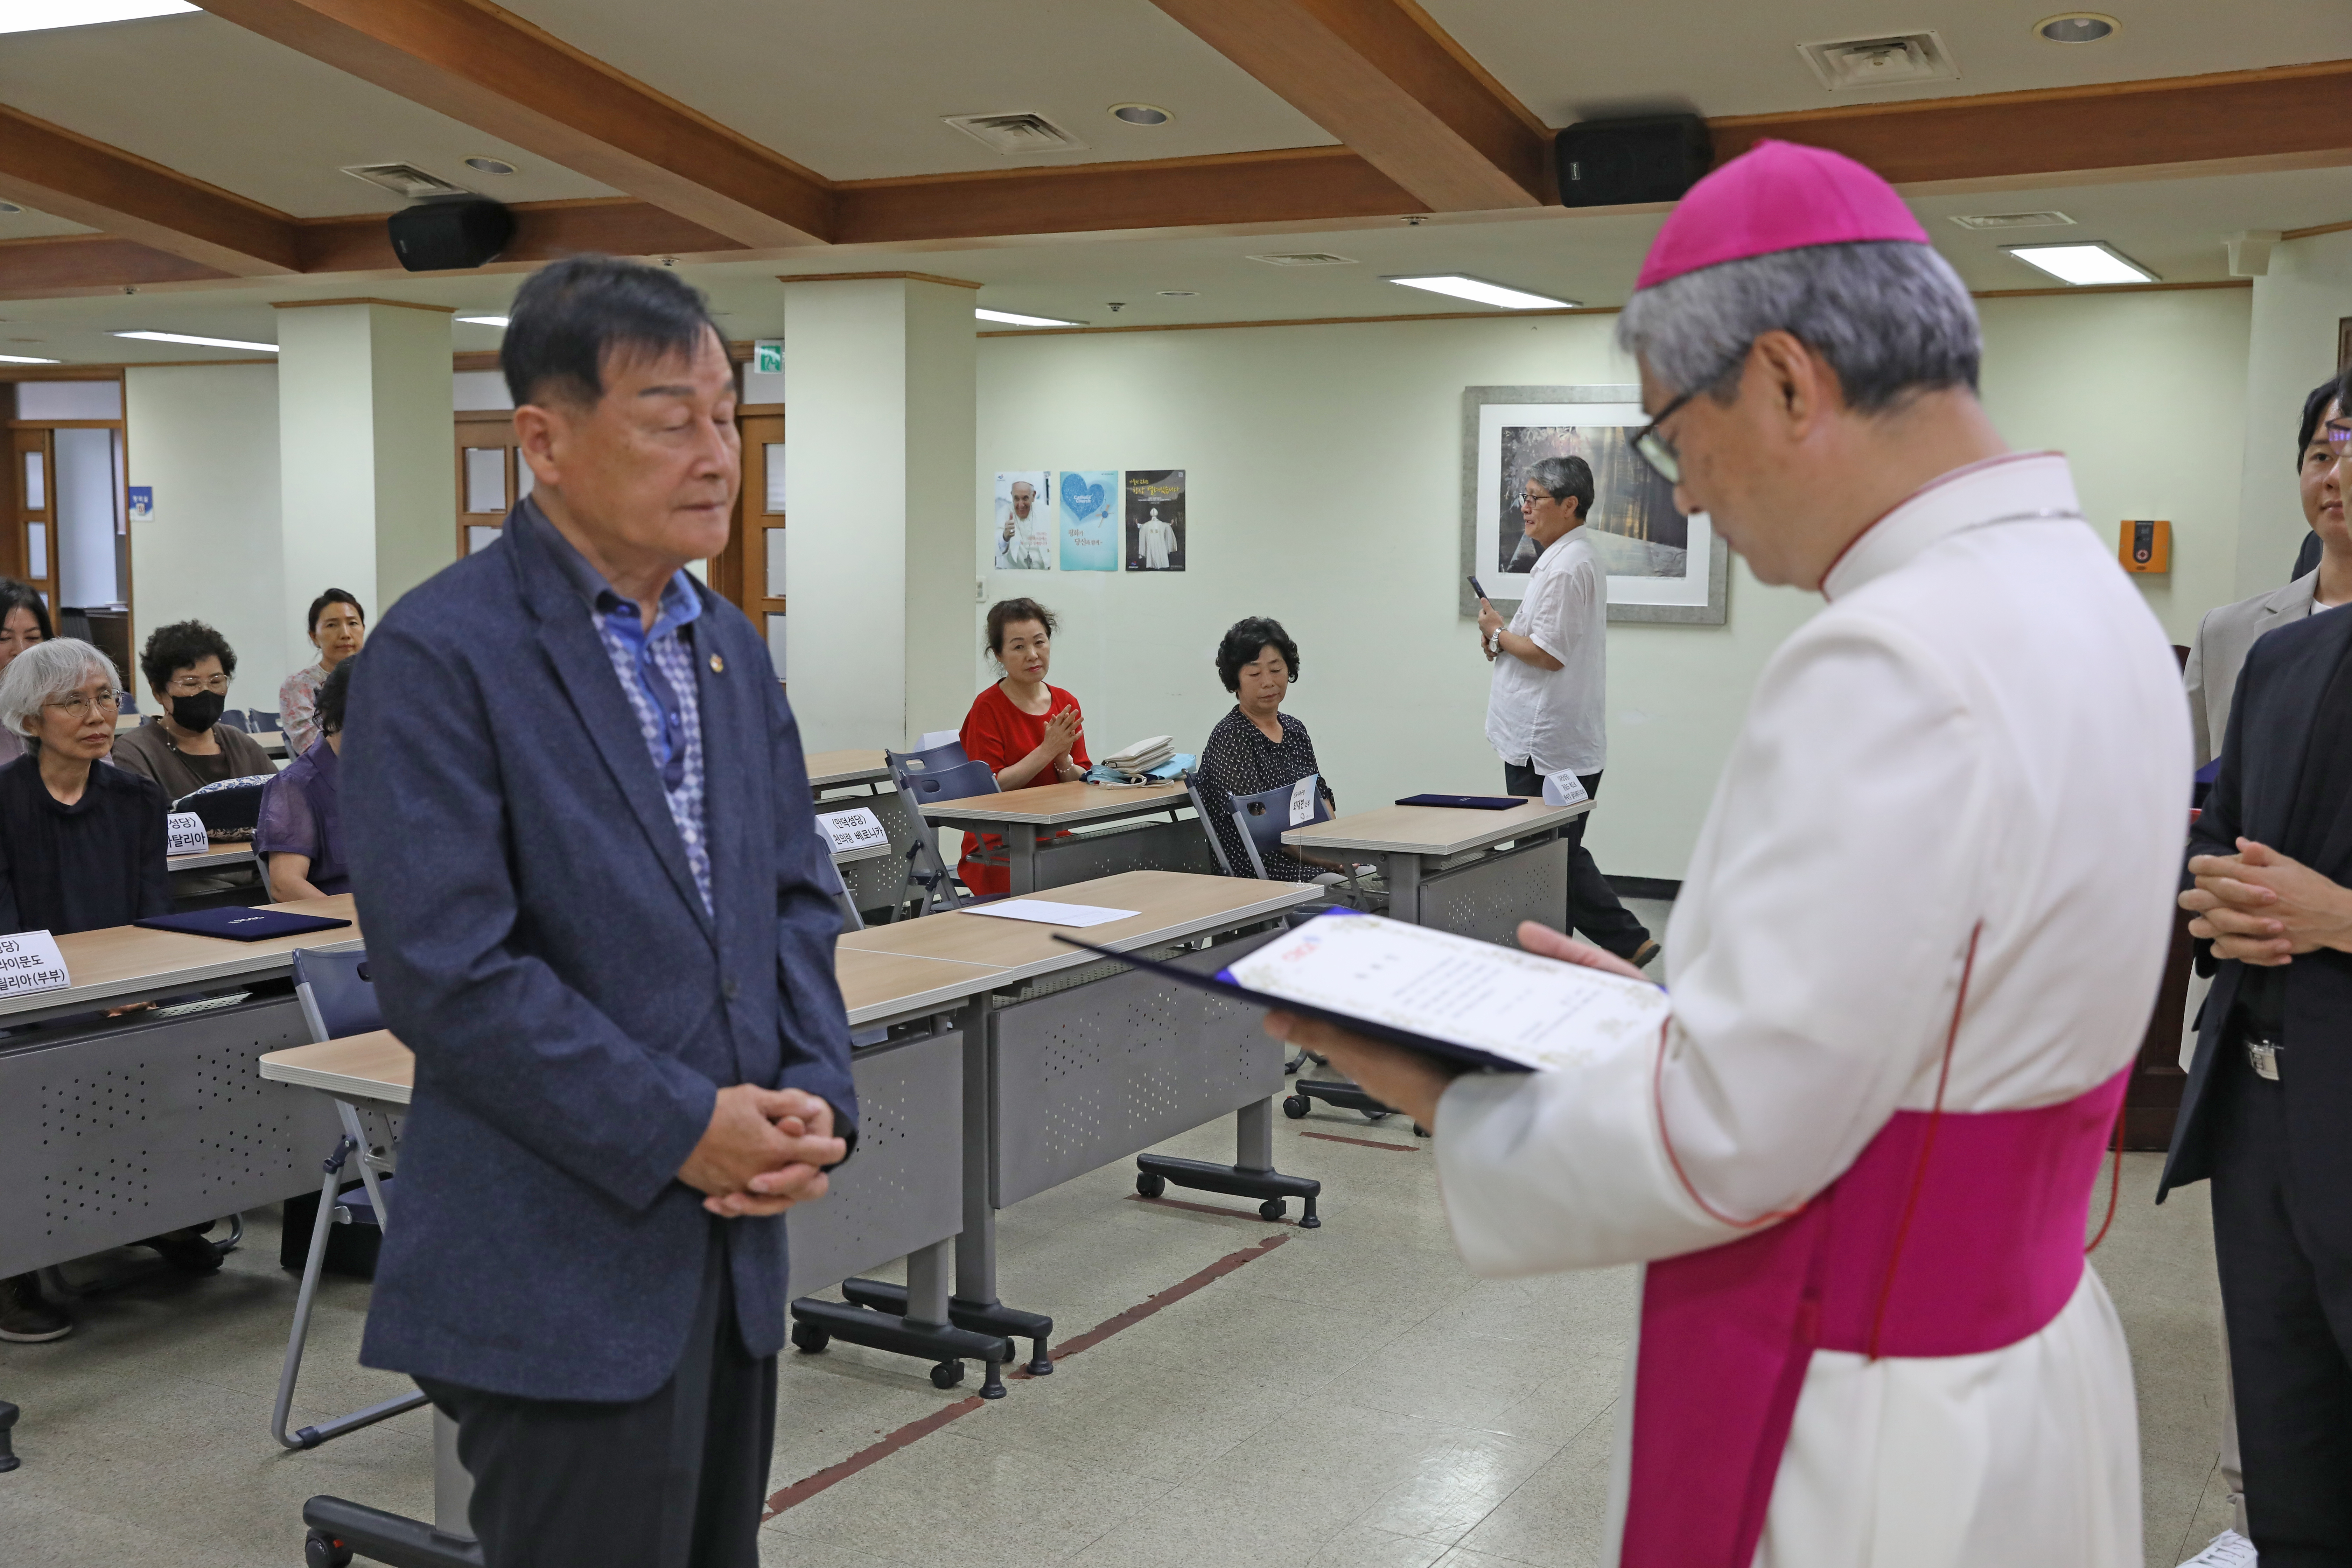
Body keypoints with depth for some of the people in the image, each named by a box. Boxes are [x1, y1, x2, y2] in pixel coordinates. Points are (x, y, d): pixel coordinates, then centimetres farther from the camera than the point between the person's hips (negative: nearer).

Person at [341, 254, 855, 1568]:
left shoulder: (730, 646, 11)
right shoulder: (442, 655, -12)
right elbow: (447, 970, -18)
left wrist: (817, 1097, -3)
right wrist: (681, 1129, -17)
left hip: (734, 1241, 7)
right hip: (566, 1273, -7)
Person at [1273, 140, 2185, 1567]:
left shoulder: (1894, 666, -26)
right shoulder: (2085, 600, 5)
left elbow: (1722, 1142, -24)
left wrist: (1451, 1104, -10)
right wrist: (1679, 1003, 13)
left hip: (1872, 1450, -9)